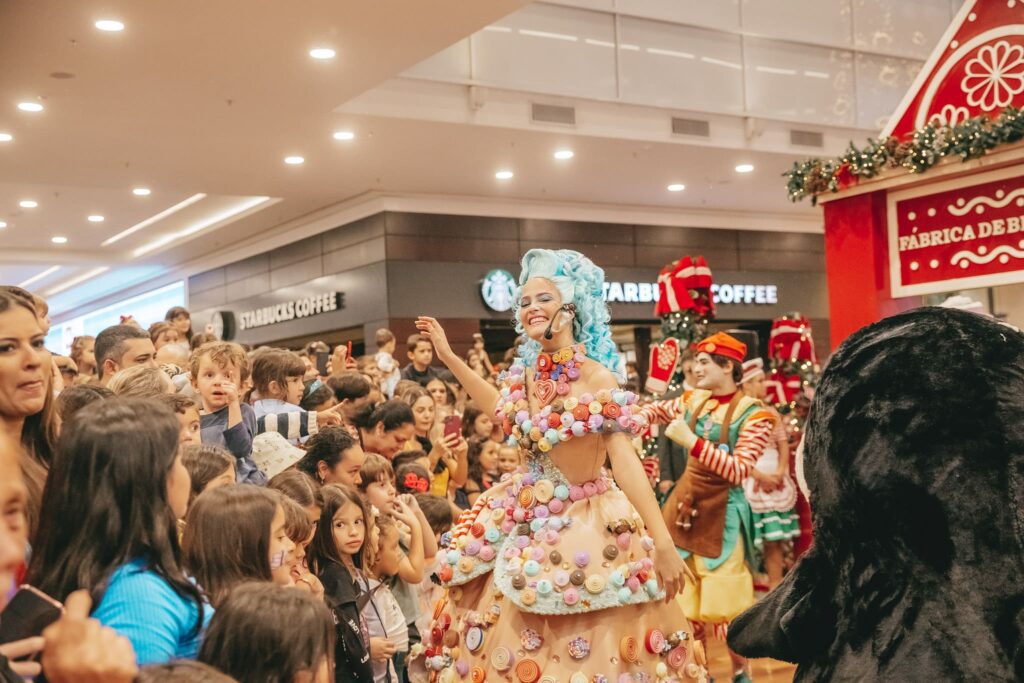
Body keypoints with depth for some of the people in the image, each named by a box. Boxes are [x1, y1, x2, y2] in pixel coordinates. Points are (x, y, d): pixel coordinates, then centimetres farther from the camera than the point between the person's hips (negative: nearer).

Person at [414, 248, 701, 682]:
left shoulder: (594, 376, -17)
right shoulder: (526, 373, 2)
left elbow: (624, 458, -23)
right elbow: (503, 408, 25)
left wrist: (662, 542, -29)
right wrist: (448, 357, 25)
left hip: (584, 521, -7)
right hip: (529, 518, 7)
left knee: (584, 646, 0)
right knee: (511, 645, 15)